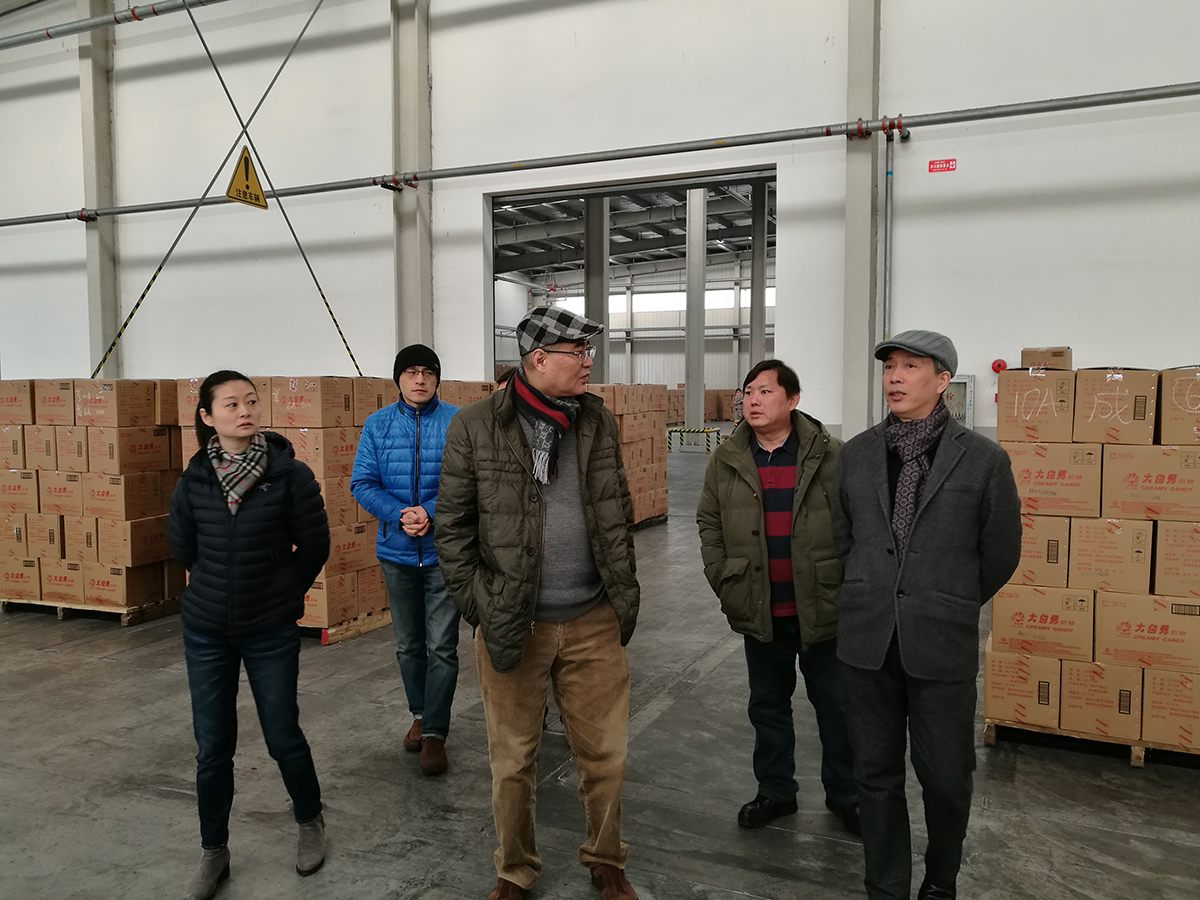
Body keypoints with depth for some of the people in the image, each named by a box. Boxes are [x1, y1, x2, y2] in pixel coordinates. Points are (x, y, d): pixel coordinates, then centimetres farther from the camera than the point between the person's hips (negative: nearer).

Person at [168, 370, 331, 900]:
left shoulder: (290, 474, -12)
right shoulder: (194, 479, -3)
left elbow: (315, 544, -3)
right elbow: (182, 545, 13)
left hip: (271, 632, -2)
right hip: (205, 632, 3)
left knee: (283, 736, 8)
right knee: (212, 746, 10)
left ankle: (310, 823, 34)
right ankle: (214, 853, 30)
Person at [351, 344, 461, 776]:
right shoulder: (377, 424, 2)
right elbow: (362, 483, -1)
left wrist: (430, 513, -22)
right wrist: (400, 515, -17)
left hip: (444, 550, -3)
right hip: (396, 550, 3)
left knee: (441, 646, -1)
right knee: (408, 644, 17)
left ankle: (435, 733, 11)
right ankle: (420, 715, 37)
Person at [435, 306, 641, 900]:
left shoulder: (599, 421, 5)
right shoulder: (474, 427, -6)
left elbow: (617, 514, 12)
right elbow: (452, 525, -2)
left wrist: (624, 593, 8)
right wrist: (478, 605, -7)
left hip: (593, 623, 3)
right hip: (511, 626, -2)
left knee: (604, 755, 12)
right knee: (513, 761, 13)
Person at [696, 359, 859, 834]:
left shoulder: (829, 455, -8)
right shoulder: (726, 460, 1)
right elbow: (709, 524, 7)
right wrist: (724, 583, 1)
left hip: (822, 609, -2)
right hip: (759, 611, 3)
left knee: (836, 705, 12)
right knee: (768, 705, 16)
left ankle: (844, 795, 31)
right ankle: (775, 790, 34)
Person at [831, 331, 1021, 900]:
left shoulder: (983, 460, -5)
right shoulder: (856, 454, 3)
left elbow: (1000, 554, 3)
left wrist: (950, 606, 11)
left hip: (941, 644, -2)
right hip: (868, 639, 3)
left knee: (945, 777, 10)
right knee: (876, 775, 13)